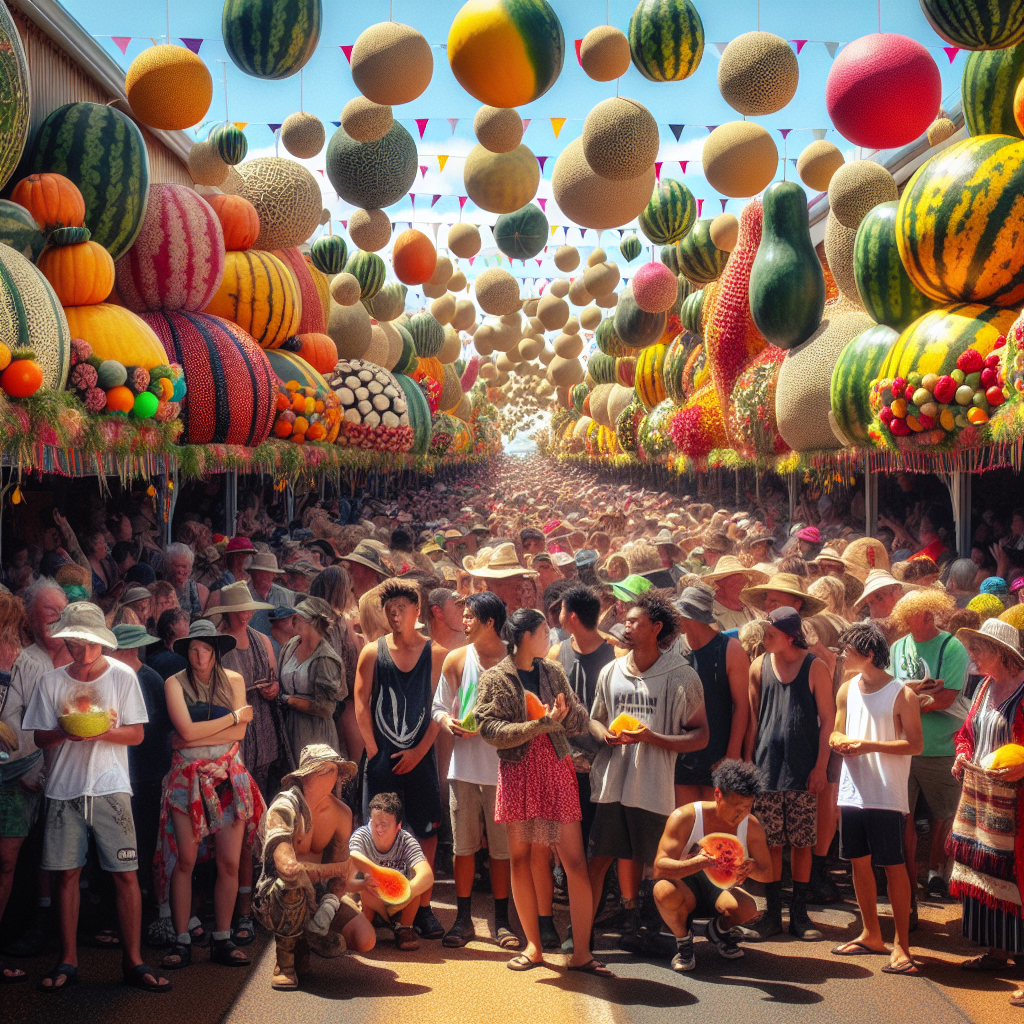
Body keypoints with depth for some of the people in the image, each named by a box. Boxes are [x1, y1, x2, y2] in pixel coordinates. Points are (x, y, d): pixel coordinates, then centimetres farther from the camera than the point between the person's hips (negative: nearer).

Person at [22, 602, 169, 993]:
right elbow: (41, 739, 5)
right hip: (64, 788, 1)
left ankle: (133, 961, 3)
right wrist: (65, 732, -16)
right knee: (66, 873, 4)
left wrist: (104, 731, -17)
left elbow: (137, 734, 1)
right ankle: (68, 961, 15)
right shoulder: (51, 682, 5)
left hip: (110, 788, -1)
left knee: (126, 873, -5)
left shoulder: (122, 676, 2)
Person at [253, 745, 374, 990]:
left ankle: (307, 937, 14)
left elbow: (340, 878, -2)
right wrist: (335, 869, -22)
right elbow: (287, 868, -37)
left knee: (365, 940, -16)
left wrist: (328, 909, -22)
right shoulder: (284, 809, -22)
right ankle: (285, 956, -13)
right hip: (272, 900, -5)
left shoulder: (342, 813, -1)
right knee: (297, 882, -40)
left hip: (317, 894, 5)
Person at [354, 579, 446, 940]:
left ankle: (423, 909, 9)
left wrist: (419, 750, -7)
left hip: (420, 756, 0)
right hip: (382, 757, 0)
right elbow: (361, 704, 3)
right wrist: (373, 750, -4)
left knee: (426, 831, 1)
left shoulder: (435, 653, 3)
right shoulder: (372, 652, 4)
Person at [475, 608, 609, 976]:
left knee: (575, 862, -4)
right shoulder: (494, 679, -2)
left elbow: (581, 720, 9)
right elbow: (491, 730, -13)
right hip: (518, 775, -2)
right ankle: (534, 946, 18)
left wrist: (563, 715, -13)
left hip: (556, 770, 2)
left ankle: (581, 953, 1)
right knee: (521, 861, 4)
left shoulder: (552, 672, 10)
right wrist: (541, 724, -20)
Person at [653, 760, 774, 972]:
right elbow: (659, 867, -28)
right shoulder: (685, 817, -21)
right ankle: (683, 941, -5)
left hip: (721, 890, 3)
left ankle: (719, 931, 7)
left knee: (747, 908, -32)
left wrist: (752, 868, -28)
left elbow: (767, 873, -1)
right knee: (664, 891, -39)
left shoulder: (751, 826, -10)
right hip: (686, 885, -3)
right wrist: (696, 863, -48)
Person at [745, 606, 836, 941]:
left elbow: (827, 720, -1)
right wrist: (747, 762, 5)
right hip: (767, 768, 2)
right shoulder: (759, 666, 6)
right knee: (770, 844, 4)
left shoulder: (814, 668, -2)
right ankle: (773, 912, 14)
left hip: (803, 771, -2)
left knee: (802, 843, 3)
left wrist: (820, 766, -7)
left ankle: (800, 914, 13)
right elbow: (752, 718, 10)